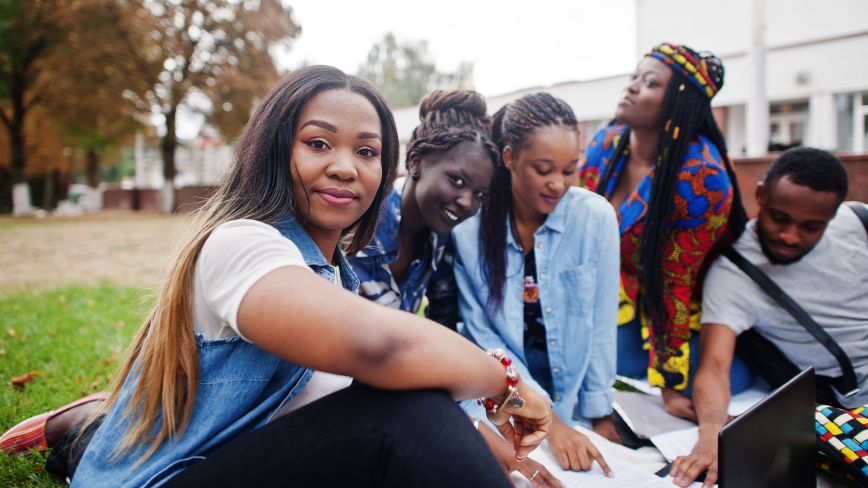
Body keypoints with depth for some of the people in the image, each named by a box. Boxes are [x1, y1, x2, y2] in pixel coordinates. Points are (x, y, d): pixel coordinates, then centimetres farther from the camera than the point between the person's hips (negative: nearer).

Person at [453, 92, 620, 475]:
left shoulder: (595, 216, -11)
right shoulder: (469, 228, -12)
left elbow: (601, 325, -5)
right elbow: (482, 336, -10)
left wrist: (600, 415, -1)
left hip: (574, 401, 1)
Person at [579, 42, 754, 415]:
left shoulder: (701, 176, -24)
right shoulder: (606, 144, -9)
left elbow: (676, 283, -22)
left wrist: (669, 383, -18)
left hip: (680, 311, -4)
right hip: (620, 299, 4)